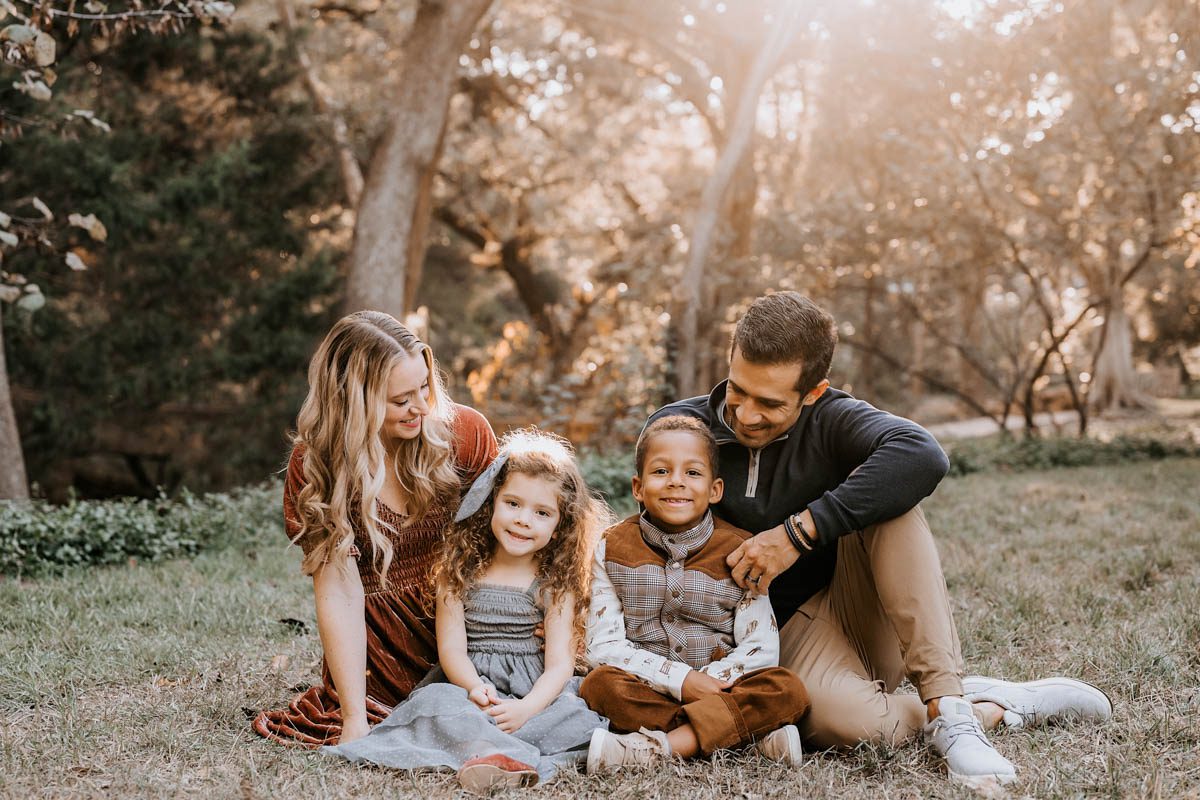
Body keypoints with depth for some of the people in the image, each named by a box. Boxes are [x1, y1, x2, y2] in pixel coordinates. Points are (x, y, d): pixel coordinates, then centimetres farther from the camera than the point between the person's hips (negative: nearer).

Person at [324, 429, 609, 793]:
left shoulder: (556, 584, 3)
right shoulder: (461, 572, 5)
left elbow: (560, 663, -6)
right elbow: (451, 647, -3)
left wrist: (526, 708, -26)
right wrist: (475, 688, -26)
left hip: (536, 692, 0)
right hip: (472, 685, 1)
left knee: (577, 713, -29)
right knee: (435, 698, -30)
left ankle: (487, 750, -42)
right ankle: (517, 755, -47)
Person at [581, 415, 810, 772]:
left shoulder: (738, 552, 1)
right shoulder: (614, 550, 0)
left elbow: (761, 648, -4)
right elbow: (603, 646, -8)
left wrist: (703, 682, -20)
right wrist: (681, 680, -19)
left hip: (719, 686, 1)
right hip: (645, 689, -1)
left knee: (786, 689, -26)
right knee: (599, 683, -31)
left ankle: (655, 746, -33)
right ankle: (750, 732, -29)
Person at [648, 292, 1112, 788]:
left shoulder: (830, 420, -9)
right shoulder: (676, 430, -5)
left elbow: (924, 457, -32)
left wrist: (798, 532, -34)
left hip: (859, 609, 1)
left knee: (883, 494, -26)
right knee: (849, 722, -37)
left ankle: (945, 707, -30)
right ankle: (1002, 705, -8)